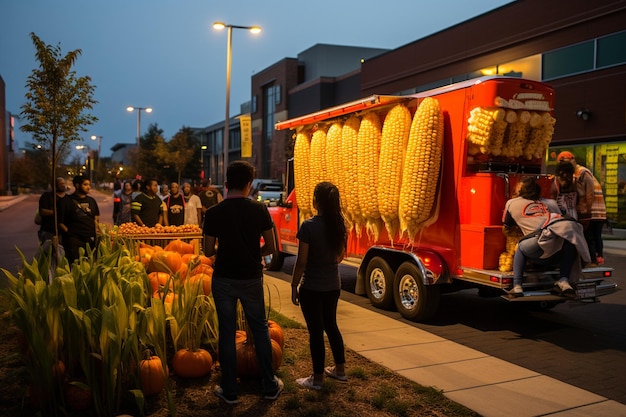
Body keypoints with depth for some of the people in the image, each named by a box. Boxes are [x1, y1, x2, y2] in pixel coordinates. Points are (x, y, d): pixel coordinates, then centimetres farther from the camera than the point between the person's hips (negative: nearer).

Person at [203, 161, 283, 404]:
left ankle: (229, 390, 19)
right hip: (251, 278, 1)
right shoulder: (259, 210, -8)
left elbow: (208, 251, -5)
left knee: (227, 332, 10)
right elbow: (270, 248, -4)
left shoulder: (214, 213, -10)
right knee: (260, 329, 14)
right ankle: (270, 386, 24)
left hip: (223, 279, -1)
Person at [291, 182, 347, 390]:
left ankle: (317, 379, 17)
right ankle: (340, 369, 33)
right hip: (333, 285, 6)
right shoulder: (340, 224, -1)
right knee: (331, 325, 22)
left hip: (312, 287, -6)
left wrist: (294, 287, -6)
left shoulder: (309, 225, -20)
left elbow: (301, 261, -17)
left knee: (316, 330, 5)